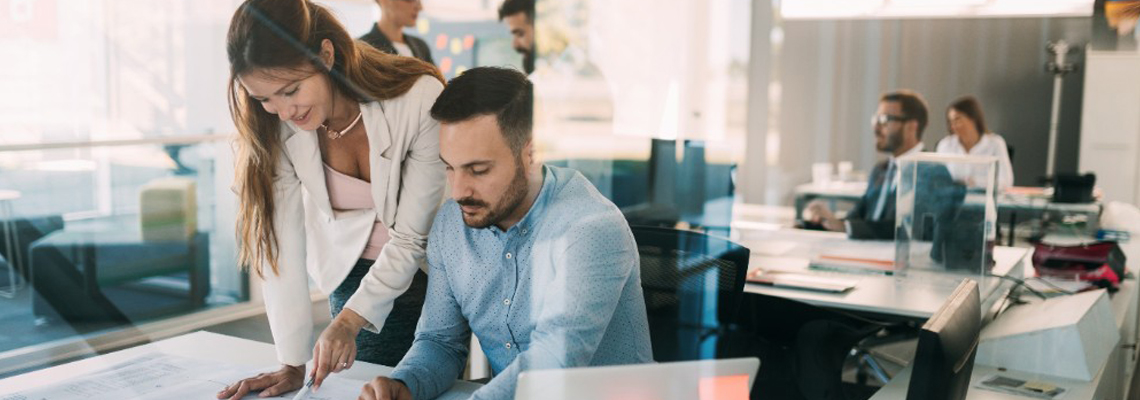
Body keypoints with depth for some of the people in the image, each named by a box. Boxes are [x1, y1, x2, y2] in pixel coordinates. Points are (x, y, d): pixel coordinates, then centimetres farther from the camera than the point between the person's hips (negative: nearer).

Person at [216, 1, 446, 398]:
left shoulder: (421, 100, -29)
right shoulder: (276, 127, -18)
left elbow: (412, 237, -23)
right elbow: (282, 243, -19)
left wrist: (349, 320, -29)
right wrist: (292, 363, -21)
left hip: (429, 271, -2)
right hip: (354, 276, 2)